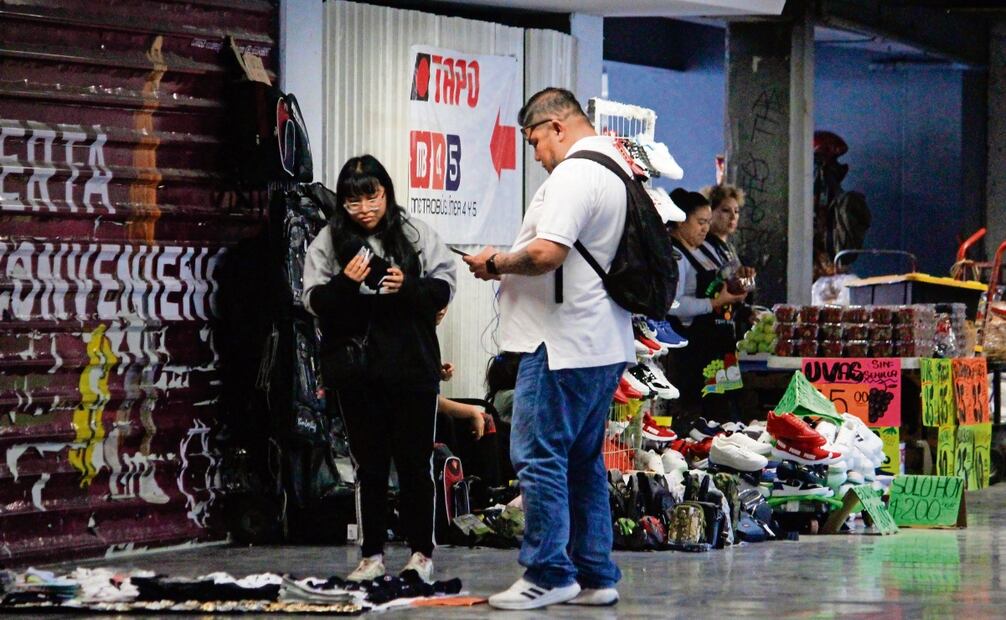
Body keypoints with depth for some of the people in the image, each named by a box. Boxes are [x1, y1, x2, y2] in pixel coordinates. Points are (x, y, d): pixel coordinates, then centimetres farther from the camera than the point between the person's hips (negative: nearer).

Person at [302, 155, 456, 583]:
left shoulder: (416, 235, 2)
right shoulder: (328, 241, 4)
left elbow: (443, 287, 1)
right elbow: (314, 300, 0)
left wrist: (409, 287, -17)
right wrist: (345, 284, -19)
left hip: (412, 367, -1)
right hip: (356, 371, 1)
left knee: (414, 460, 4)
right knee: (369, 464, 7)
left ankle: (421, 552, 14)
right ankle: (372, 554, 14)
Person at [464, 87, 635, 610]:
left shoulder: (574, 175, -15)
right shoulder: (618, 170, 17)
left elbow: (546, 253, -26)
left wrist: (496, 263, -9)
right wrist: (510, 267, 19)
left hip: (562, 344, -10)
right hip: (605, 344, 10)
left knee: (539, 457, -6)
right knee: (584, 461, 14)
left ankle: (547, 575, -6)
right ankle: (595, 576, 17)